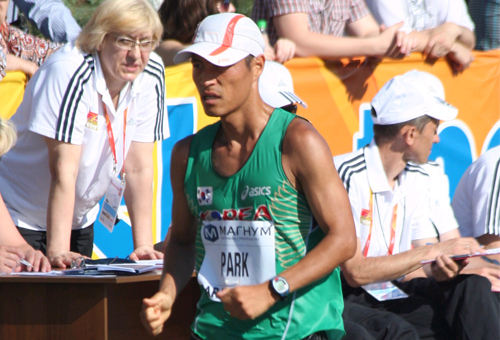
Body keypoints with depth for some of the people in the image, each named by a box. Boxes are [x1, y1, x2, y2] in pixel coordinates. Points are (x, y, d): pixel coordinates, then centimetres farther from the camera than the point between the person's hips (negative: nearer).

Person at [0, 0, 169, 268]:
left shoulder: (151, 75, -9)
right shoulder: (70, 73, -26)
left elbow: (139, 166, -9)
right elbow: (64, 169, -31)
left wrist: (143, 246, -15)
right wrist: (57, 253, -35)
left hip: (80, 220, 6)